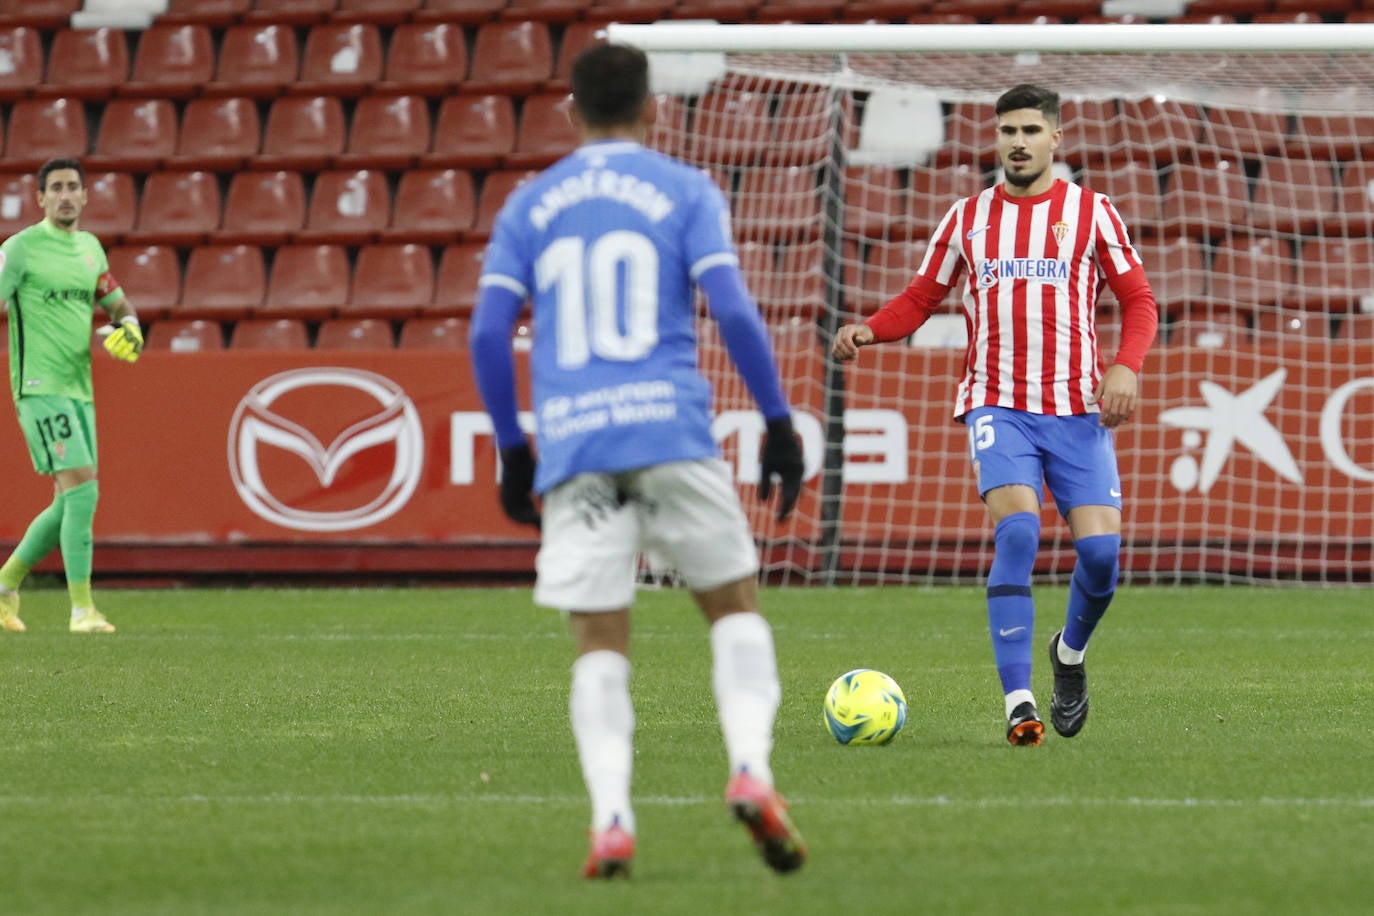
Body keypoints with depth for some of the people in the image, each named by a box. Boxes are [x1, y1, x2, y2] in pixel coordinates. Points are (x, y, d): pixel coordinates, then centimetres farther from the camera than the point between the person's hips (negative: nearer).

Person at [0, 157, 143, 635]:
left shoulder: (90, 248, 14)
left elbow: (118, 304, 24)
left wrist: (129, 329, 1)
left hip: (79, 389, 7)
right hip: (39, 387, -7)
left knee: (70, 504, 9)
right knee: (82, 488, -17)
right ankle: (82, 608, -15)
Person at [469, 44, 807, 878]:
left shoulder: (529, 206, 14)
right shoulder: (685, 191, 7)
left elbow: (488, 333, 8)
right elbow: (734, 310, -5)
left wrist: (512, 449, 16)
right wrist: (779, 423, 1)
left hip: (572, 443, 2)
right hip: (672, 431, -2)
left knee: (599, 644, 5)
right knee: (735, 605, 12)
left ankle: (611, 817, -13)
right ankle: (751, 769, -9)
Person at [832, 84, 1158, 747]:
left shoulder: (1091, 212, 7)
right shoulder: (968, 217, 11)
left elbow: (1138, 300, 8)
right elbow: (922, 298, 16)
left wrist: (1126, 365, -11)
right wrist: (869, 330, -4)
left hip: (1078, 406, 0)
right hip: (998, 403, 0)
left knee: (1100, 547, -10)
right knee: (1017, 530, -22)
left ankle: (1070, 653, 24)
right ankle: (1018, 702, -21)